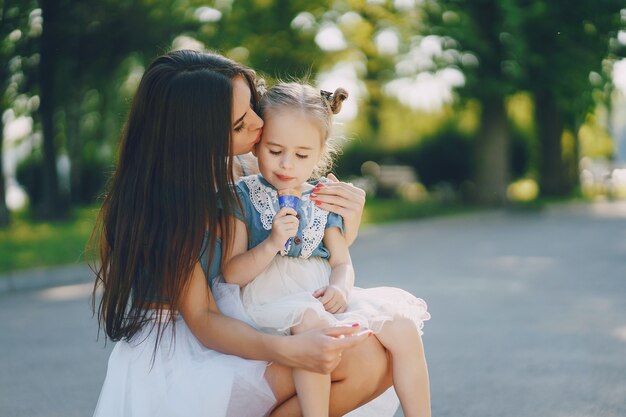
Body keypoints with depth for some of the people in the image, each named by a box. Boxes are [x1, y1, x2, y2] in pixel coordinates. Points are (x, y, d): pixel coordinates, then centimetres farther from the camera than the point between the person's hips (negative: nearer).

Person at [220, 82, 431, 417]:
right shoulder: (243, 197, 1)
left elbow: (342, 263, 14)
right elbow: (231, 273, -5)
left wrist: (339, 288, -10)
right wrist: (272, 244, -21)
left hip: (323, 296, 5)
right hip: (270, 298, -5)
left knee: (403, 326, -13)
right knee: (311, 320, -39)